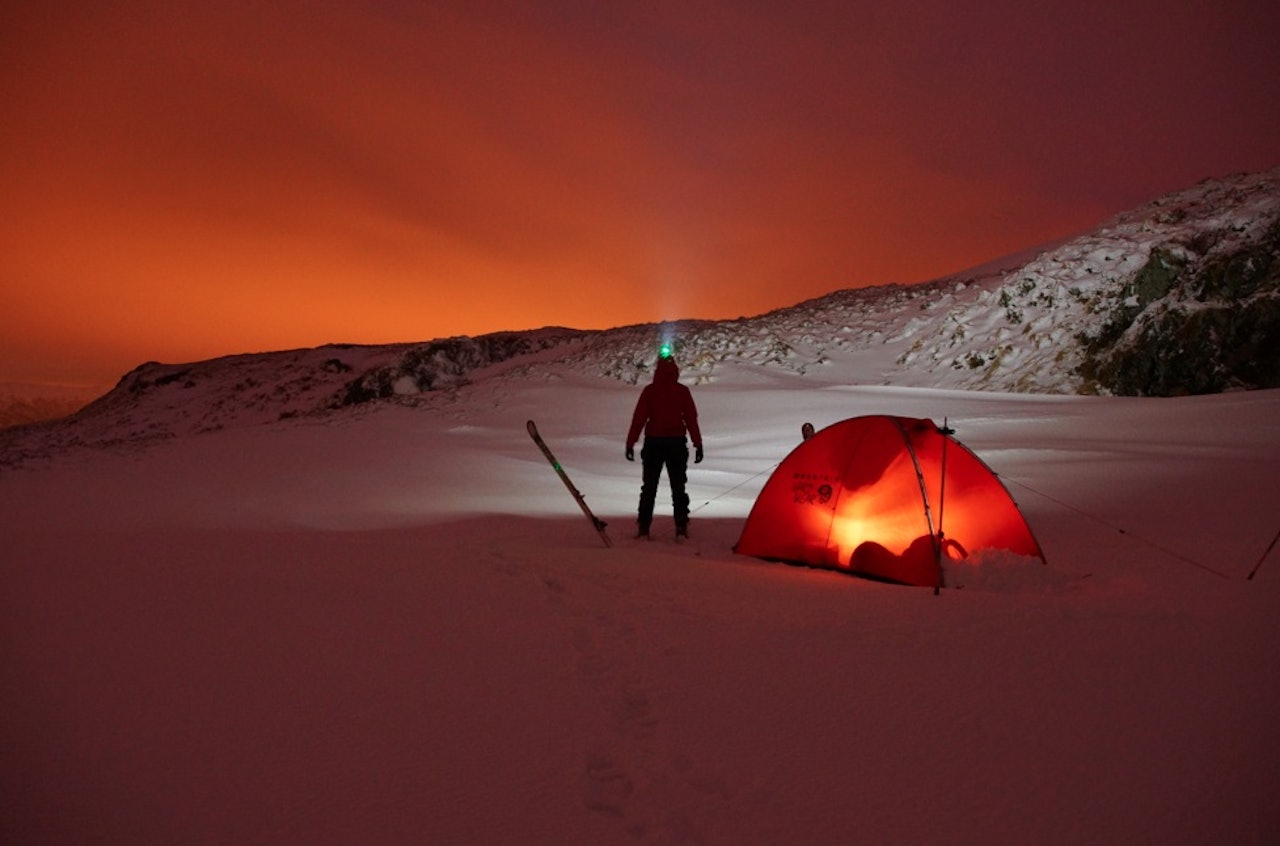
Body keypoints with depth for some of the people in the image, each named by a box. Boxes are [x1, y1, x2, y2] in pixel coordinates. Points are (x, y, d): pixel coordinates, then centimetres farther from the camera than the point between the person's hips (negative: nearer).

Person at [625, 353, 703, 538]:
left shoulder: (649, 391, -5)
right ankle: (681, 527, 3)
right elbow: (691, 419, -2)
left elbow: (639, 418, -6)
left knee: (649, 487, 9)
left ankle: (643, 527, 5)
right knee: (678, 487, 10)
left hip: (653, 443, 0)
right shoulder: (683, 391, -3)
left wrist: (630, 443, -2)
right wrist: (698, 444, 3)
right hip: (677, 443, 1)